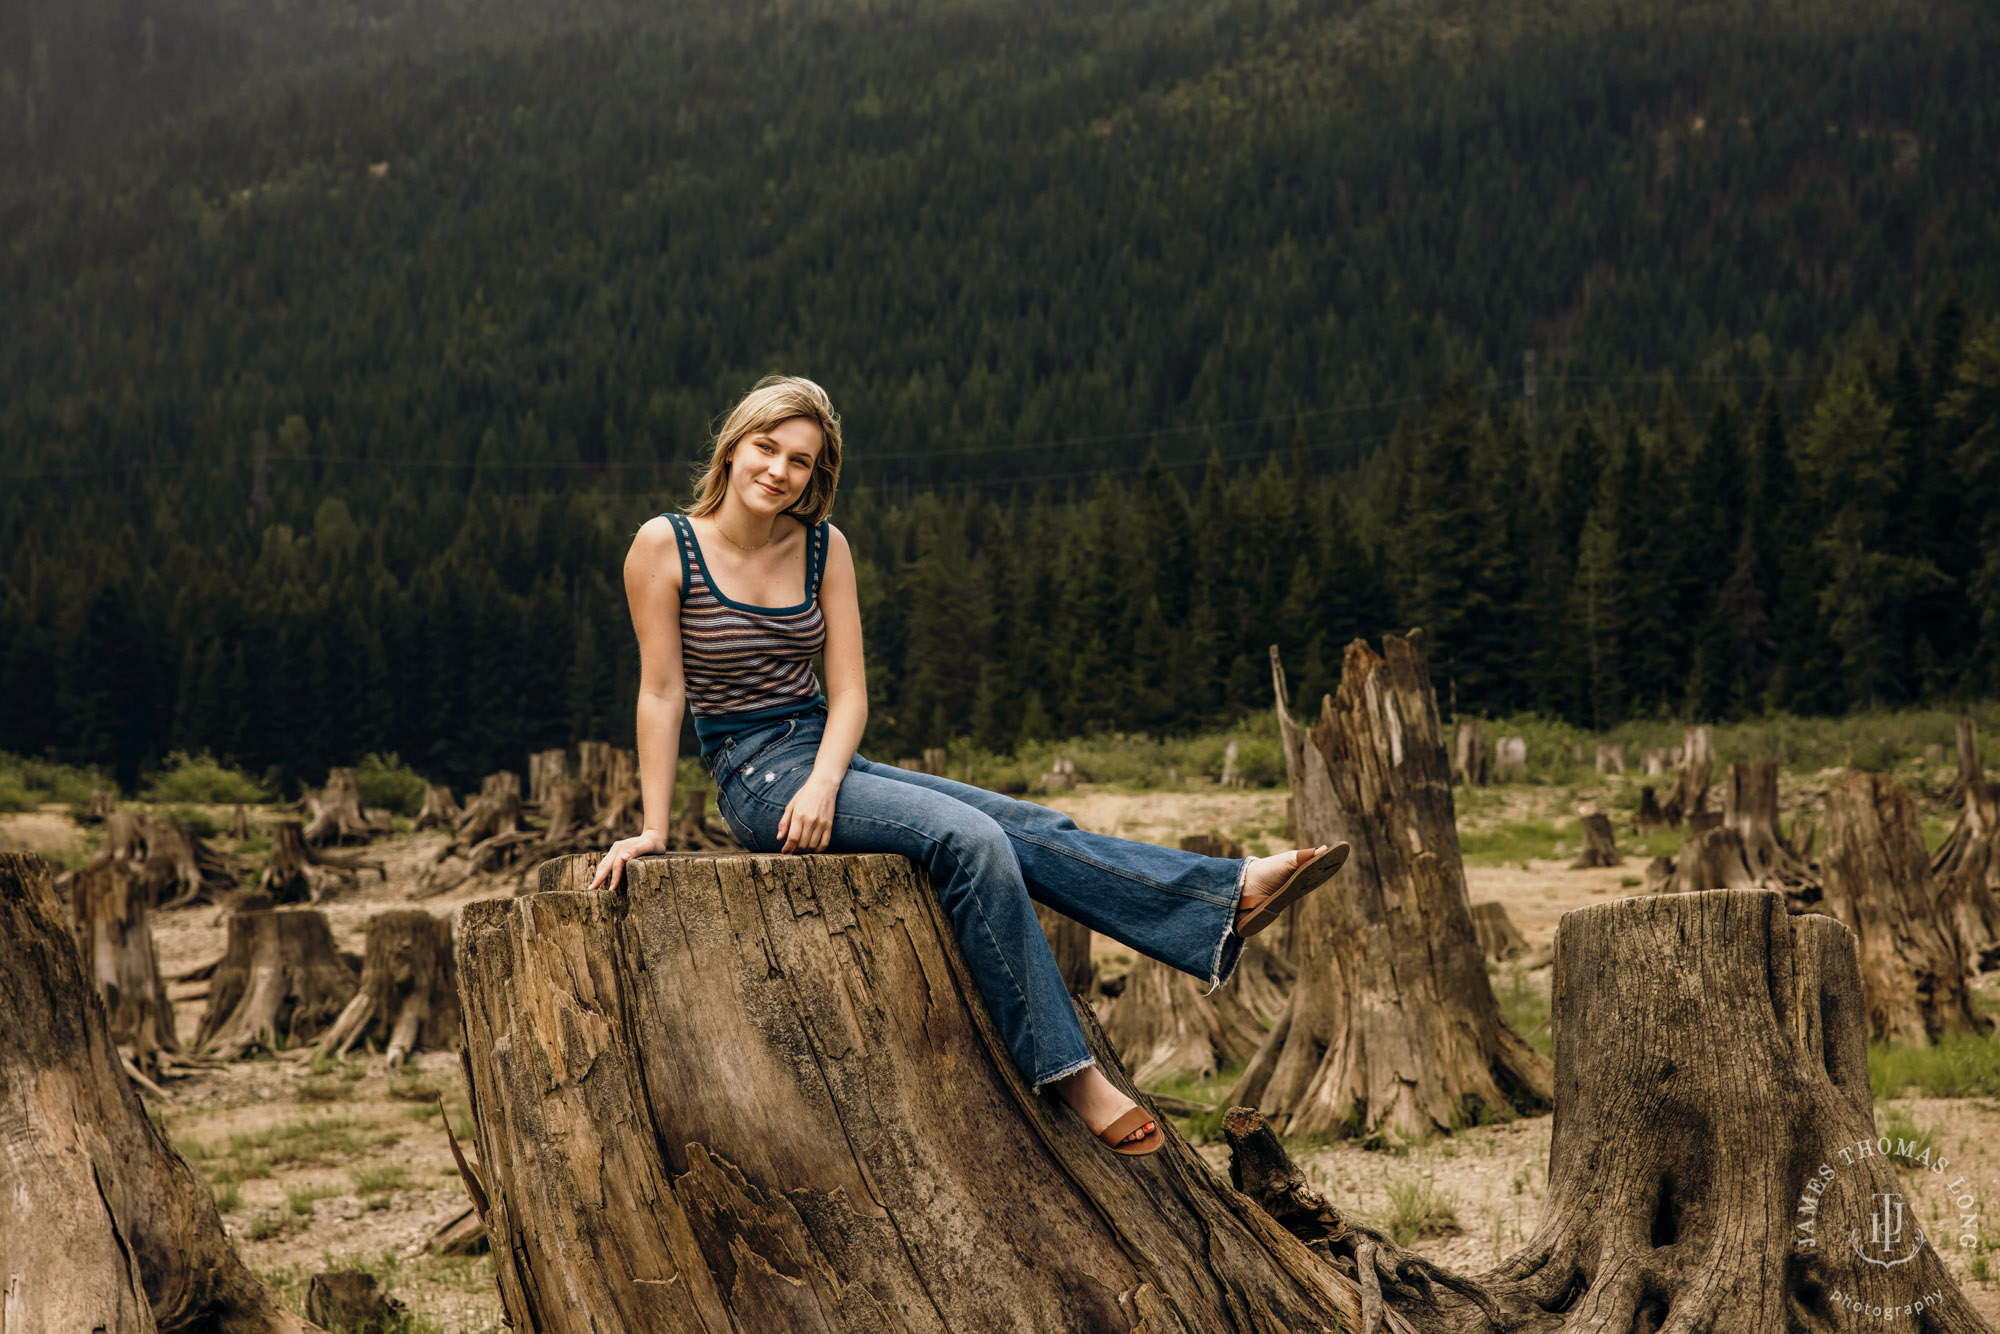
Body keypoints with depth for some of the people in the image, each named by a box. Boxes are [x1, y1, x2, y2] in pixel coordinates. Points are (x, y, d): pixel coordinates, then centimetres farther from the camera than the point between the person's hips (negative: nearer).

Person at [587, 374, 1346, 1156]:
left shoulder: (823, 549, 4)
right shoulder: (666, 546, -8)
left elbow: (848, 692, 1)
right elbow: (661, 693, -7)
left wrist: (824, 782, -17)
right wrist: (653, 829, -8)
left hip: (826, 761, 6)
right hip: (757, 777, -5)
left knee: (1026, 827, -13)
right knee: (971, 841, -25)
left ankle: (1229, 898, -21)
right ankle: (1067, 1073, -24)